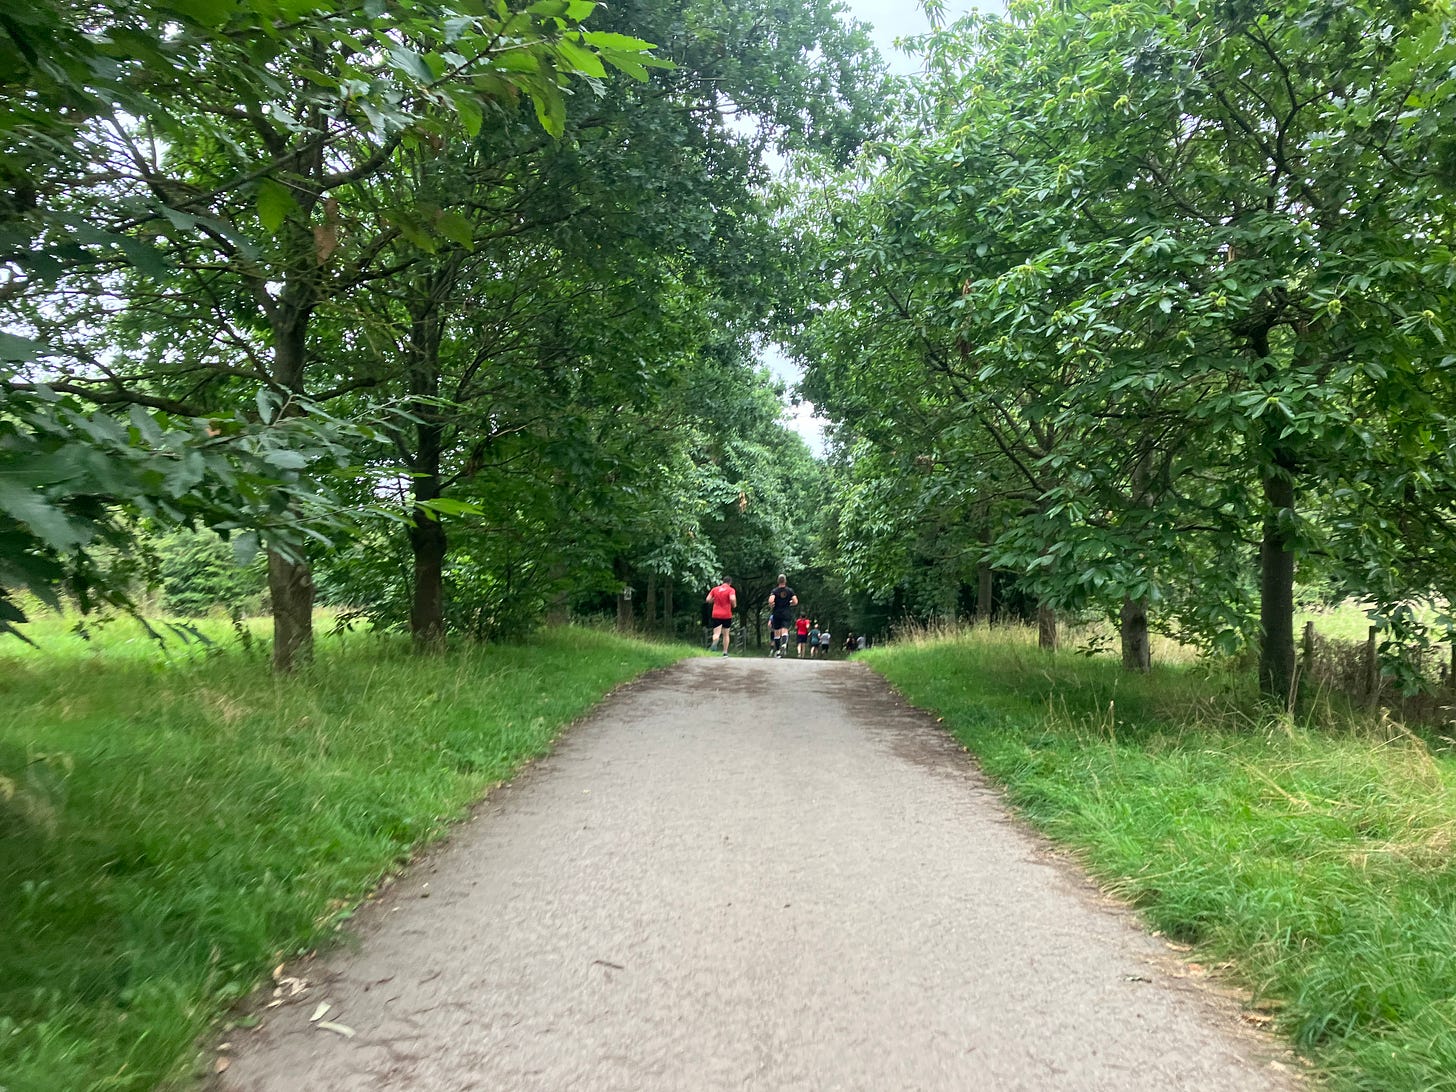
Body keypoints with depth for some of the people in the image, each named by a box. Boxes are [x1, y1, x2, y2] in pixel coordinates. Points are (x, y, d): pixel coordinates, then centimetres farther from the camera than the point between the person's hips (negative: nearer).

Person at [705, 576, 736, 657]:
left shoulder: (715, 589, 6)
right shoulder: (731, 590, -4)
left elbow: (708, 600, 4)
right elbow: (732, 599, -22)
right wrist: (734, 605, -2)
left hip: (716, 615, 2)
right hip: (727, 615, -1)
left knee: (716, 634, -7)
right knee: (726, 634, 13)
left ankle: (713, 644, -39)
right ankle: (725, 652, 14)